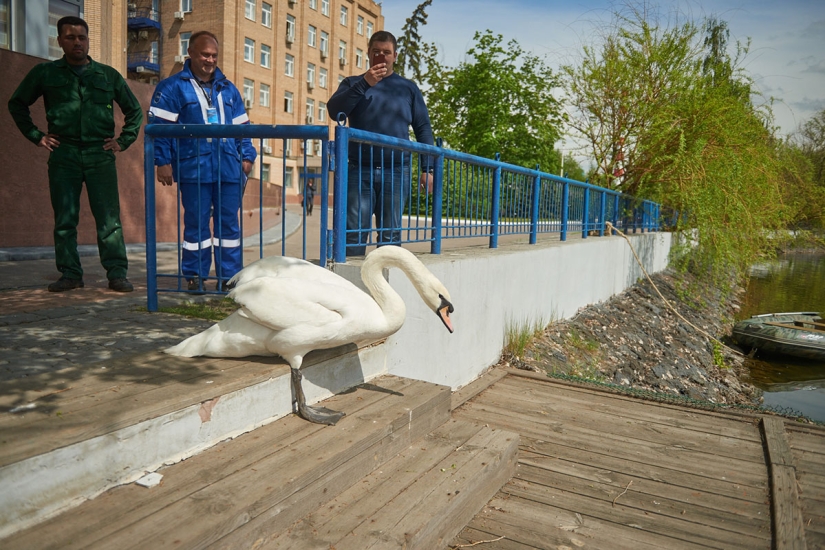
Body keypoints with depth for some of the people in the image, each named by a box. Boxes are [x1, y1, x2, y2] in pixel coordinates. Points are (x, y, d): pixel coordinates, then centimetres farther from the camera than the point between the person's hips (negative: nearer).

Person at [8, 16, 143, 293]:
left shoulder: (108, 75, 12)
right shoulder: (45, 73, 11)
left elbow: (135, 110, 20)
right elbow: (17, 104, 21)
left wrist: (123, 141, 10)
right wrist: (36, 136, 10)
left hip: (100, 156, -1)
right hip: (63, 156, 1)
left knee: (109, 218, -6)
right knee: (64, 220, 1)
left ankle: (117, 273, -3)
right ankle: (70, 274, 8)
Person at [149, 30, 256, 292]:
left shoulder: (228, 89, 20)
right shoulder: (172, 87, 6)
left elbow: (241, 126, 22)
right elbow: (159, 125, 0)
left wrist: (247, 156, 11)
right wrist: (163, 161, -8)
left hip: (229, 168, 4)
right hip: (194, 168, -4)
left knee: (229, 222, 5)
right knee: (196, 223, 1)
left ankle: (230, 275, 12)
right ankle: (195, 275, 11)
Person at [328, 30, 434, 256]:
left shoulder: (408, 88, 15)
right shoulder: (353, 83, 14)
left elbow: (423, 129, 12)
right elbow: (334, 110, -4)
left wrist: (426, 168, 2)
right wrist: (364, 84, -13)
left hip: (396, 172, 1)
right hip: (359, 171, 0)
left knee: (390, 234, 4)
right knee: (354, 232, -5)